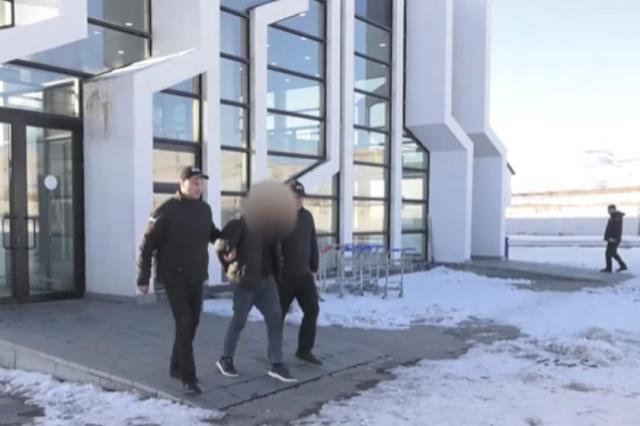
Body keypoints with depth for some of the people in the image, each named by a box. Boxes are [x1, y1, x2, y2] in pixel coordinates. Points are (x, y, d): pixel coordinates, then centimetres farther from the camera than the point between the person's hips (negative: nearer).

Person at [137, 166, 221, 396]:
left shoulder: (204, 209, 4)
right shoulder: (166, 211, -13)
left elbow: (212, 234, 21)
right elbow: (147, 245, -10)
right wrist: (143, 279, -10)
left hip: (197, 278, 6)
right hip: (174, 278, -6)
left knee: (191, 324, 13)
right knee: (184, 325, -10)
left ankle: (176, 366, 31)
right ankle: (188, 378, -3)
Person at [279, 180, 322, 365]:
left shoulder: (307, 216, 8)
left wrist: (313, 267, 13)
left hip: (304, 274, 6)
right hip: (284, 276, -6)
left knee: (312, 310, 5)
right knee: (279, 314, 5)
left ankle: (304, 350, 18)